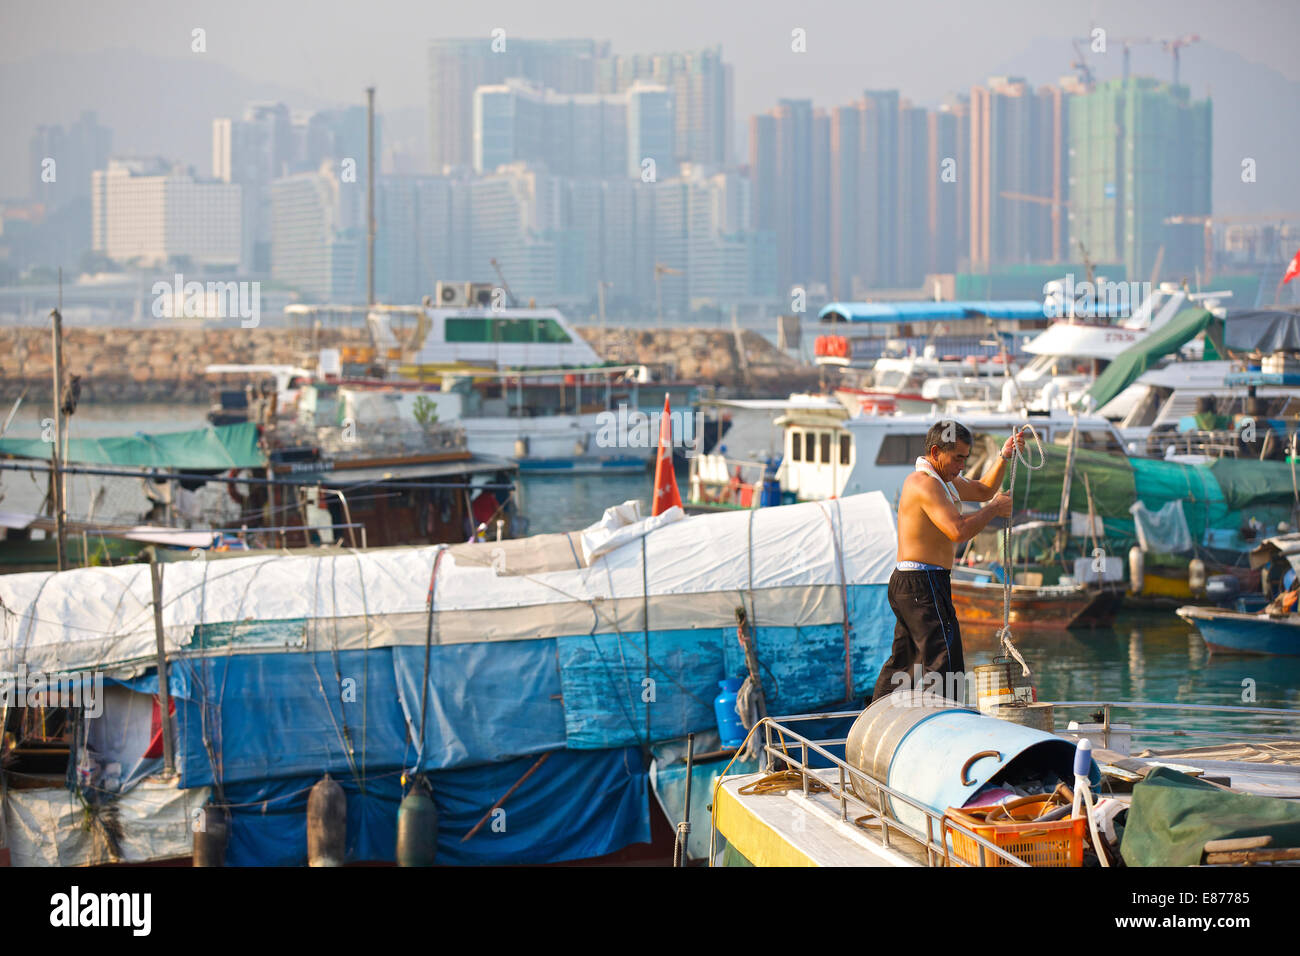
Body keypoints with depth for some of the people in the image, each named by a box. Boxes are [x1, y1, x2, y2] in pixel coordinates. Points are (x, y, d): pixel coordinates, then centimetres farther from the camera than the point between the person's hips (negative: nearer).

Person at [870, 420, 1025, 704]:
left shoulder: (943, 480, 18)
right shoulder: (925, 483, -16)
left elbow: (983, 490, 30)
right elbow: (959, 531, -27)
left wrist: (1003, 457, 15)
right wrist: (995, 508, -14)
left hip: (908, 585, 11)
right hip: (922, 584, -11)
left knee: (904, 661, 14)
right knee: (944, 660, -14)